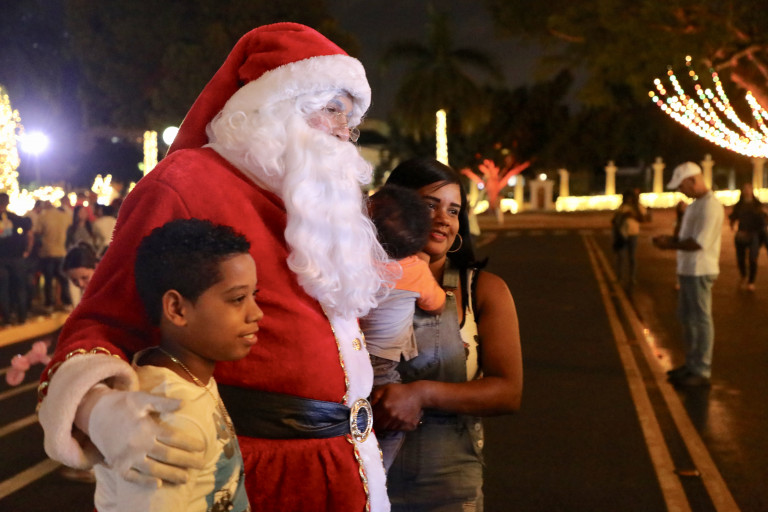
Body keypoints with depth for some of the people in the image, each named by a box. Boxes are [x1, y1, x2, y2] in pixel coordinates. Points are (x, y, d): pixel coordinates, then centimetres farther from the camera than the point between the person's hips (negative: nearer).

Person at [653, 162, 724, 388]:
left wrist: (671, 245, -13)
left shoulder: (710, 206, -17)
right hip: (688, 270, 10)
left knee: (701, 319, -3)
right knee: (687, 318, 18)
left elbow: (699, 242, -23)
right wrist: (670, 240, 4)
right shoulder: (696, 204, 15)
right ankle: (692, 364, 30)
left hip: (700, 271, -10)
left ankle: (702, 371, 4)